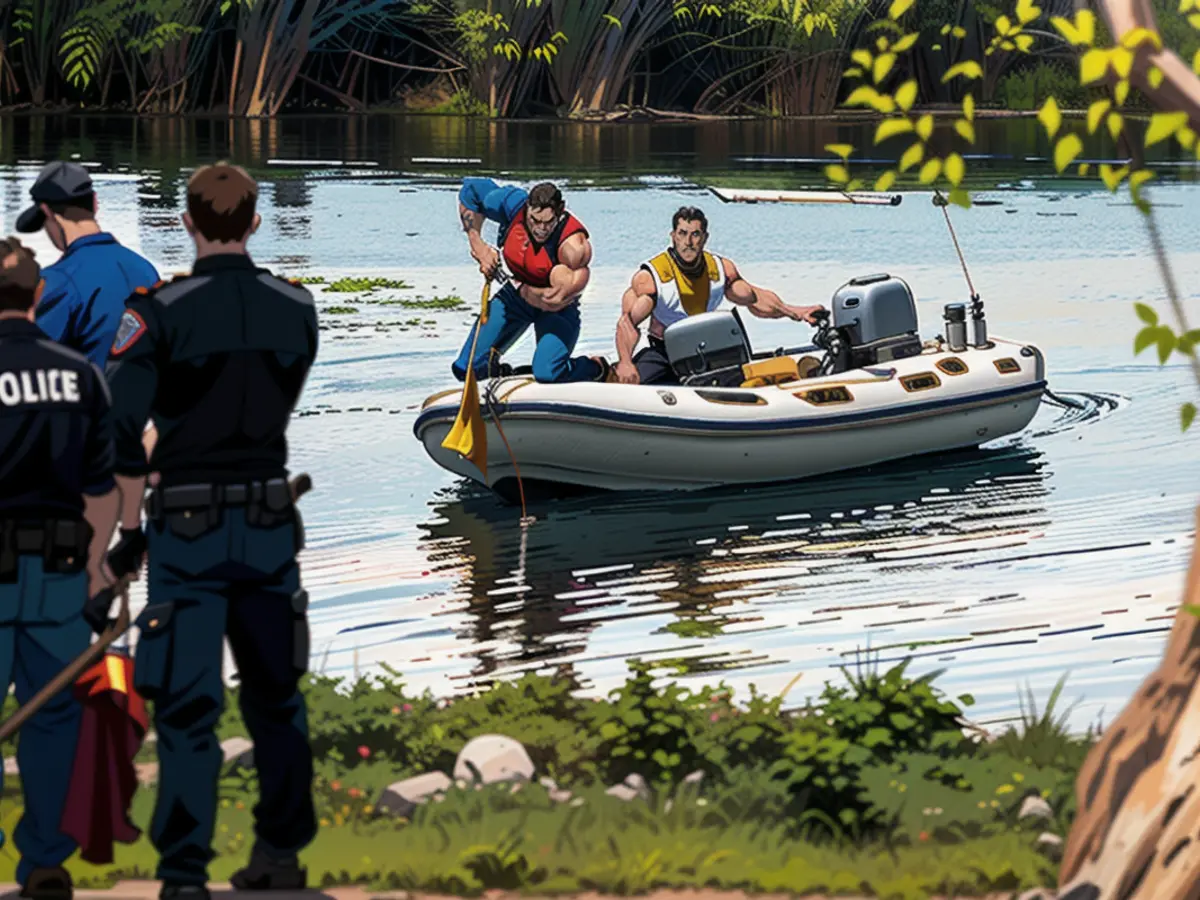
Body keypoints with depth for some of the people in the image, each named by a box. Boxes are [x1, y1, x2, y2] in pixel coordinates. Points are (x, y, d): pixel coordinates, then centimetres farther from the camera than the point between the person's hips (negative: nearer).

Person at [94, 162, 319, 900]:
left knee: (187, 706, 0)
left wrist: (130, 527, -6)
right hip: (270, 520, 3)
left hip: (187, 525, -3)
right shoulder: (296, 308, 1)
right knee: (276, 696, 17)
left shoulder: (161, 311, -11)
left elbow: (127, 424, -14)